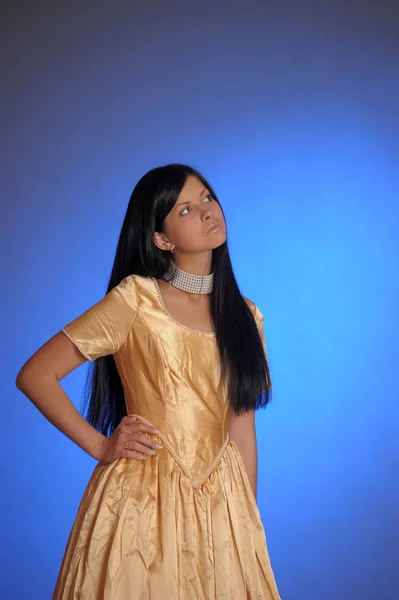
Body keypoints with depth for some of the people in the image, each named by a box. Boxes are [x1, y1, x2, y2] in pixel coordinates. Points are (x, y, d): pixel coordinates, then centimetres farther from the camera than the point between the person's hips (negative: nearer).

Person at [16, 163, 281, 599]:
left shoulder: (245, 315, 7)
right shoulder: (137, 298, -7)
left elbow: (241, 427, 10)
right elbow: (34, 376, -7)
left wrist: (250, 522, 9)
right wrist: (100, 448, -8)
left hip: (221, 501, 4)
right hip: (142, 500, -4)